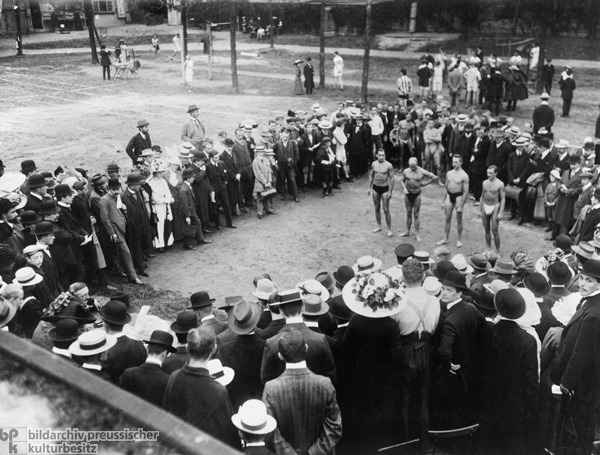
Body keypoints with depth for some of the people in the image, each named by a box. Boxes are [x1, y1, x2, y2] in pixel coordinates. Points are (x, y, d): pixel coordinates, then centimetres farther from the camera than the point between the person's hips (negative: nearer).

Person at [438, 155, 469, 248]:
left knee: (459, 220, 6)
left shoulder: (464, 176, -13)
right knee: (448, 218, 11)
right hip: (449, 195, 5)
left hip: (458, 196, -5)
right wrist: (443, 201, 10)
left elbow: (466, 192, -13)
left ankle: (459, 239, 18)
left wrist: (461, 206, -15)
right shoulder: (449, 173, 4)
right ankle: (446, 238, 22)